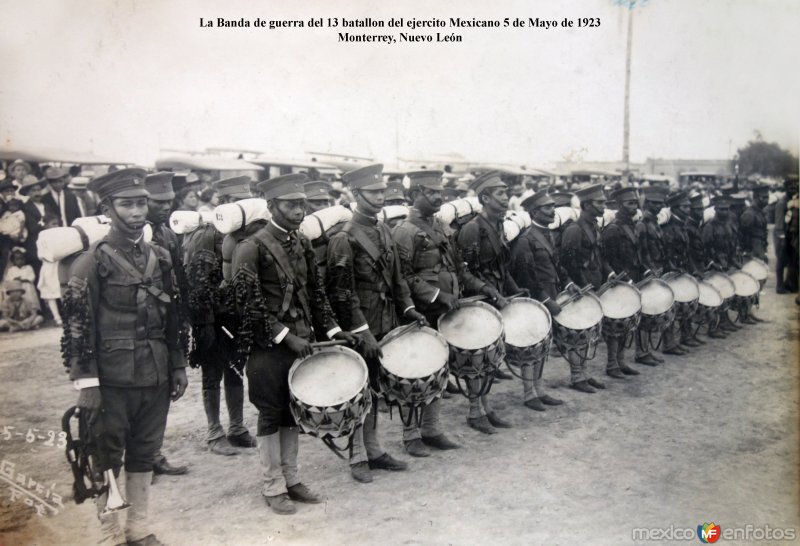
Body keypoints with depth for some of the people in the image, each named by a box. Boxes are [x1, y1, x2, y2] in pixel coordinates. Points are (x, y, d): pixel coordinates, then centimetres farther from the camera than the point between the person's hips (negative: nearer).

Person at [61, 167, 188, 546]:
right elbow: (77, 327, -10)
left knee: (144, 455, 14)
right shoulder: (91, 263, -8)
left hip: (156, 377, 5)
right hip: (112, 380, -5)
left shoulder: (160, 257, 8)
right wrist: (86, 382, -14)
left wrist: (178, 366, 11)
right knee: (108, 458, 8)